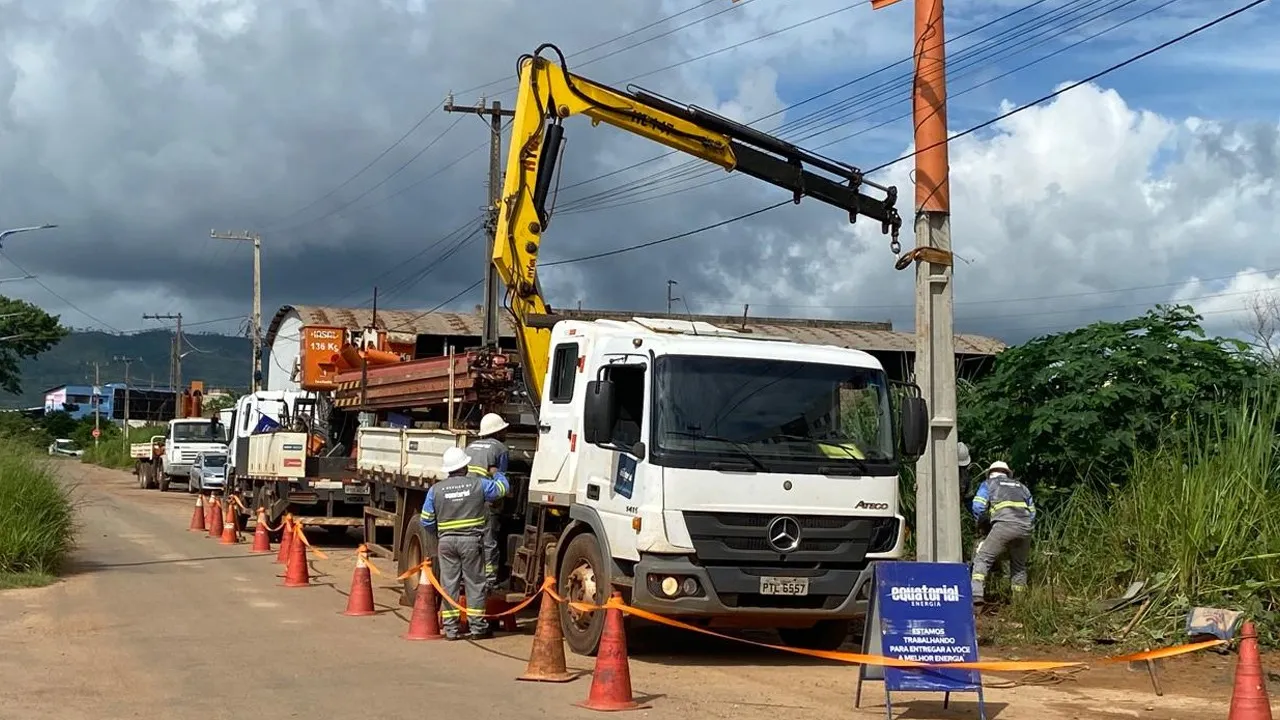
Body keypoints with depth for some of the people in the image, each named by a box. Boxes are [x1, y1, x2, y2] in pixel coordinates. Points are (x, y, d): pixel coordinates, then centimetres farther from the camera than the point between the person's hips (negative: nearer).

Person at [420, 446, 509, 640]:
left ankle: (450, 628, 8)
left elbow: (427, 521, 4)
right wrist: (497, 473, 36)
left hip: (446, 541, 2)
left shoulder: (435, 490, 3)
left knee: (449, 584, 6)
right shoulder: (478, 484, -2)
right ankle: (477, 626, 6)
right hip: (471, 540, -2)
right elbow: (501, 488, 15)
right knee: (474, 583, 4)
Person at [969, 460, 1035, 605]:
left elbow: (978, 507, 8)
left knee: (982, 559, -3)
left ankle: (976, 594, -20)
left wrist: (980, 523, 25)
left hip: (1004, 526, -4)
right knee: (1019, 565, 20)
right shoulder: (1021, 486, 31)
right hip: (1025, 528, 4)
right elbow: (1032, 512, 27)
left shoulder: (988, 484, 20)